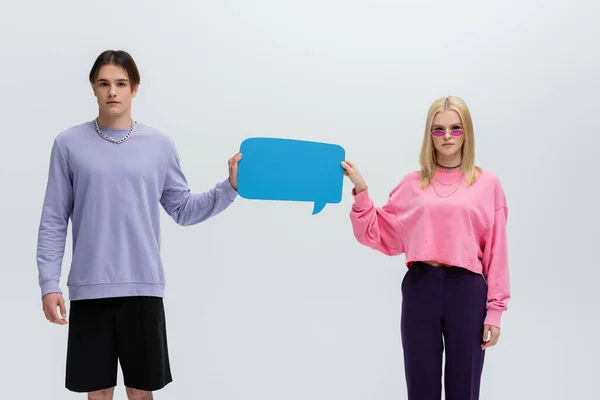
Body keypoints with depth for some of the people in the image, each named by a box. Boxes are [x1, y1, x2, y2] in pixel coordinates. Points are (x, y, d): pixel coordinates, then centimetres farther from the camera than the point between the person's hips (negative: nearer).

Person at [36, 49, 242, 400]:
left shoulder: (160, 145, 5)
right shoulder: (69, 144, 2)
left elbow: (183, 210, 9)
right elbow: (54, 221, 3)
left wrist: (230, 187, -4)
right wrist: (49, 283, -3)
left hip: (143, 287, 1)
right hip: (89, 288, 0)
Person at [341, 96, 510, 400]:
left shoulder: (487, 184, 4)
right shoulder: (413, 183, 8)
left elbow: (496, 252, 1)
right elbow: (381, 235, 9)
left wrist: (495, 308, -3)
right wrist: (361, 192, 0)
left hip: (468, 290, -1)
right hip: (420, 288, 1)